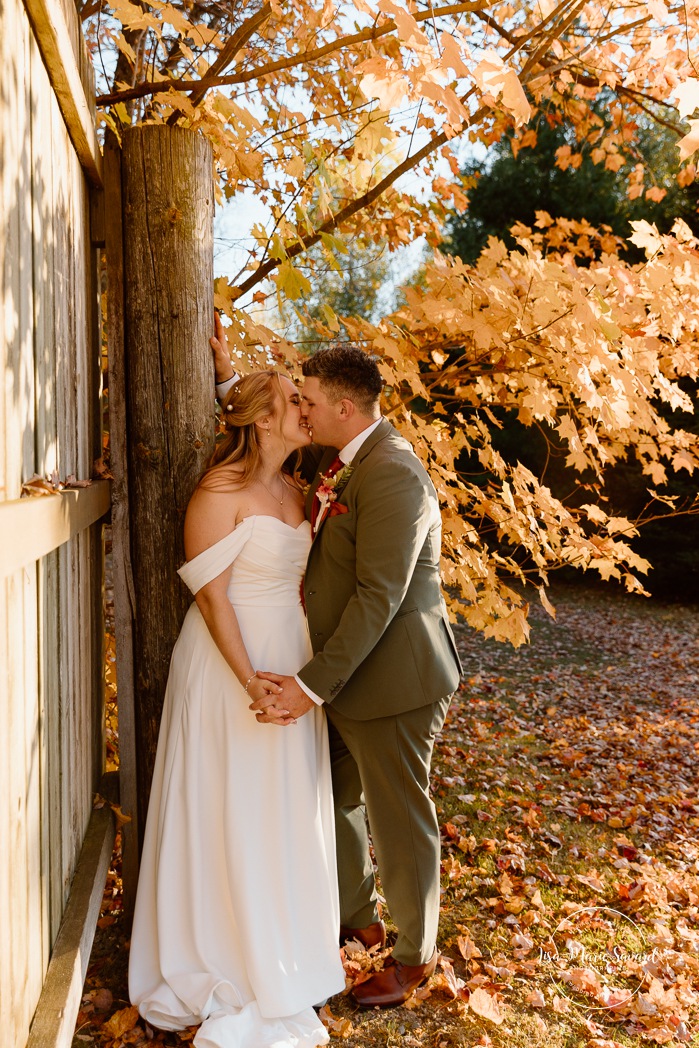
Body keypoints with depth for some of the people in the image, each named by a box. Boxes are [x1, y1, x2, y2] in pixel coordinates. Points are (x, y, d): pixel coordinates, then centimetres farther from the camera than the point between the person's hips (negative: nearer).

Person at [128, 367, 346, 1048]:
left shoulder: (293, 490, 8)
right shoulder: (222, 491, -15)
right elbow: (212, 594, -17)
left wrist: (306, 670, 4)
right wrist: (251, 681, -20)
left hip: (287, 661, 7)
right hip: (231, 665, -7)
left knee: (286, 810, 16)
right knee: (234, 810, 4)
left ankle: (281, 948, 34)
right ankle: (229, 963, 23)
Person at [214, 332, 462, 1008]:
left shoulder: (392, 473, -23)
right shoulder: (337, 460, 7)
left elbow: (379, 596, -27)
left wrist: (314, 683, -27)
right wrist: (228, 378, 11)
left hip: (391, 679, -9)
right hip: (346, 673, 10)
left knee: (398, 821, 9)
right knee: (335, 801, 23)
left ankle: (415, 954, 32)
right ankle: (356, 917, 46)